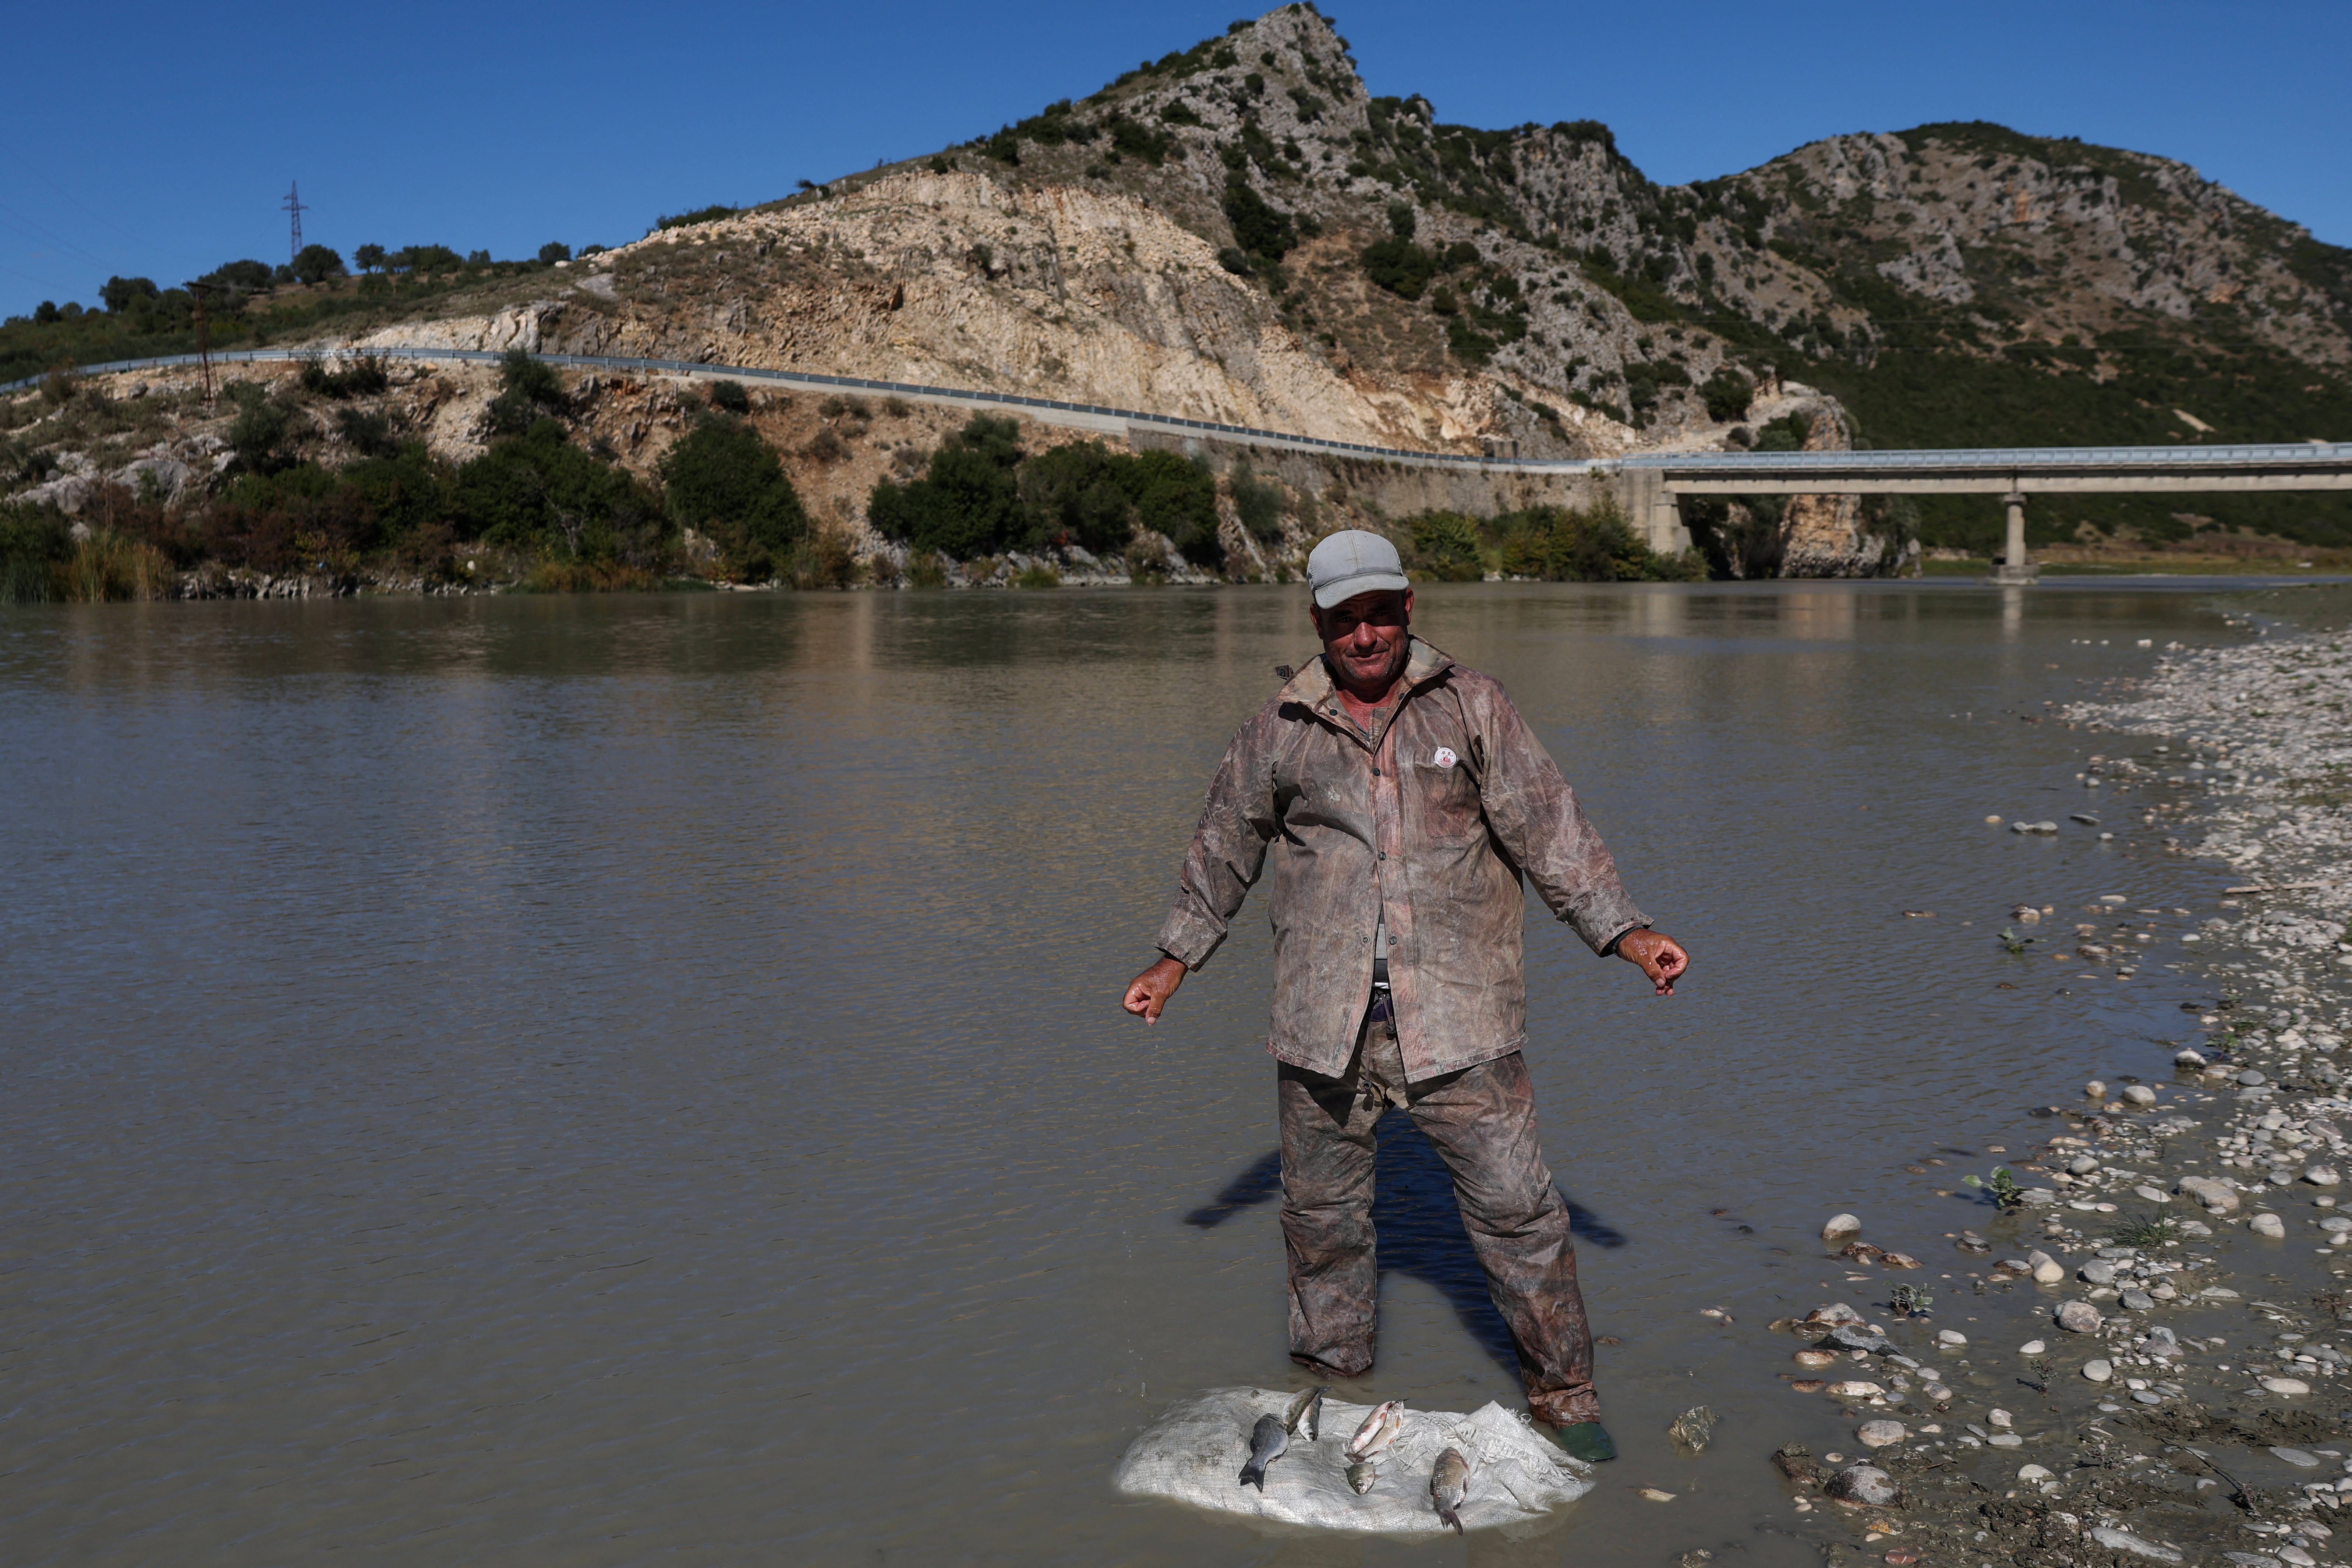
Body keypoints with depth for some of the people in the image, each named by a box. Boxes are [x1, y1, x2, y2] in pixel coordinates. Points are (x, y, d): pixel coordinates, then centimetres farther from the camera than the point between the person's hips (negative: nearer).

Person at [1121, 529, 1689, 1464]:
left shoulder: (1471, 707, 2)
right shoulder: (1281, 730, 5)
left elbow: (1548, 827, 1)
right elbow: (1224, 850, 15)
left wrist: (1626, 934, -8)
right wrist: (1174, 963, 17)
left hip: (1456, 1017, -1)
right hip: (1324, 1022, 2)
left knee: (1514, 1205, -1)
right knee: (1322, 1211, 12)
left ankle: (1562, 1394, 16)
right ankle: (1329, 1385, 30)